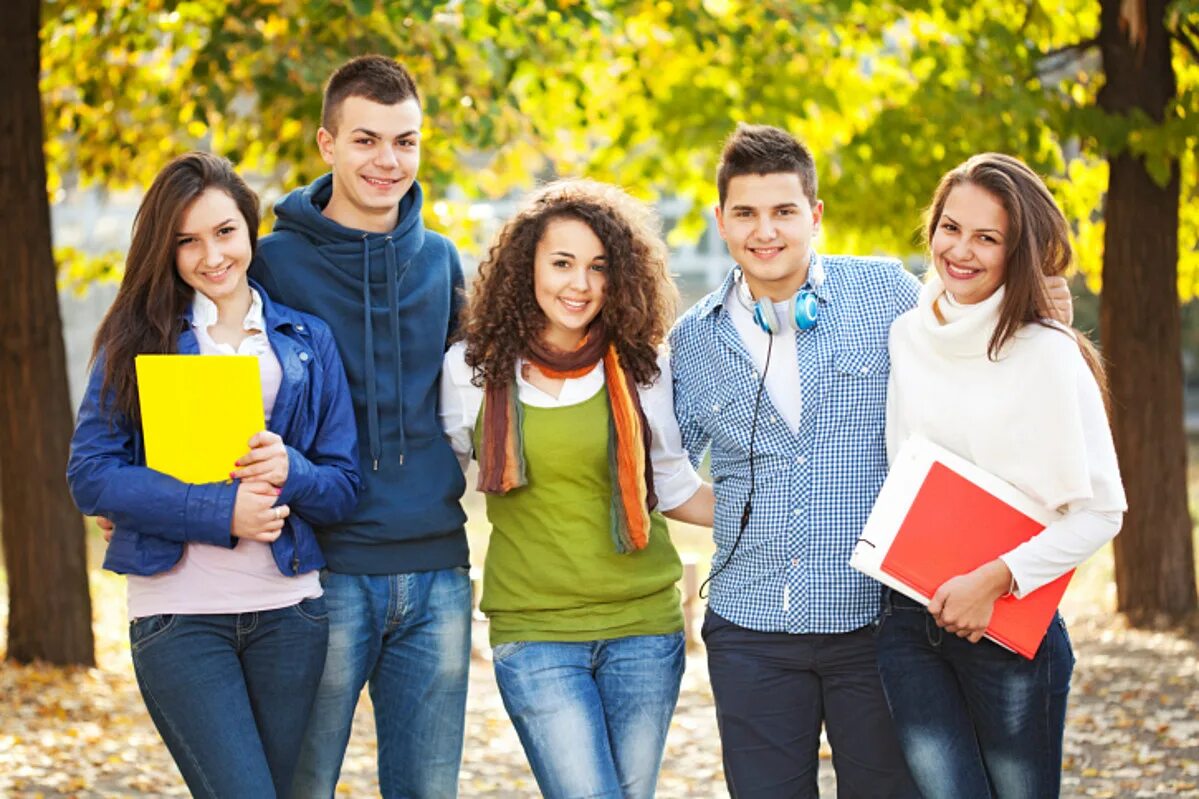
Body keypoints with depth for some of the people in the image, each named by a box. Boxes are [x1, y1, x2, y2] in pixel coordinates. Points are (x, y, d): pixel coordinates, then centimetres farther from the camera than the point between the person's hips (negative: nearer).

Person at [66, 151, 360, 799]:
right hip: (178, 615, -3)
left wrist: (291, 470, -13)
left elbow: (344, 484, 9)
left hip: (288, 611, 3)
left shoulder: (306, 340, 11)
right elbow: (90, 475, -6)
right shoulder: (138, 338, 3)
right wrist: (221, 512, -15)